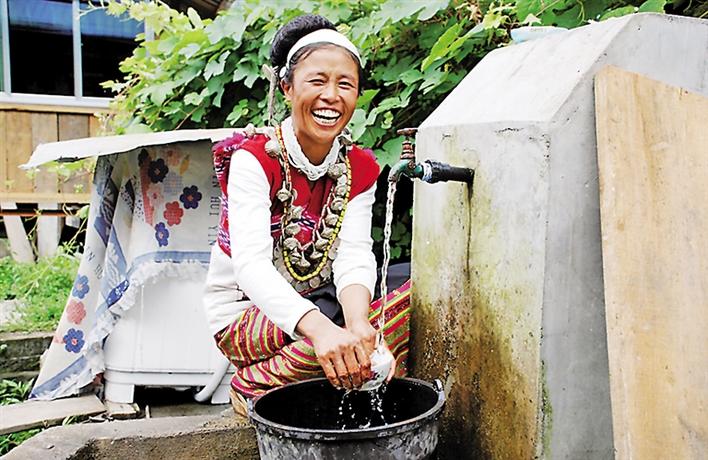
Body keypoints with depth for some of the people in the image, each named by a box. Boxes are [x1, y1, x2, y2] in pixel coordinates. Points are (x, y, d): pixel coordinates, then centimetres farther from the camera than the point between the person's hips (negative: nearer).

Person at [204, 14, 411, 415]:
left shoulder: (360, 168, -2)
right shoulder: (253, 157, -17)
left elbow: (354, 257, -13)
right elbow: (250, 264, -31)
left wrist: (358, 323, -37)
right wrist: (321, 329, -49)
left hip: (321, 303, 4)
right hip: (244, 313, -4)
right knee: (328, 338, -35)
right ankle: (252, 385, -8)